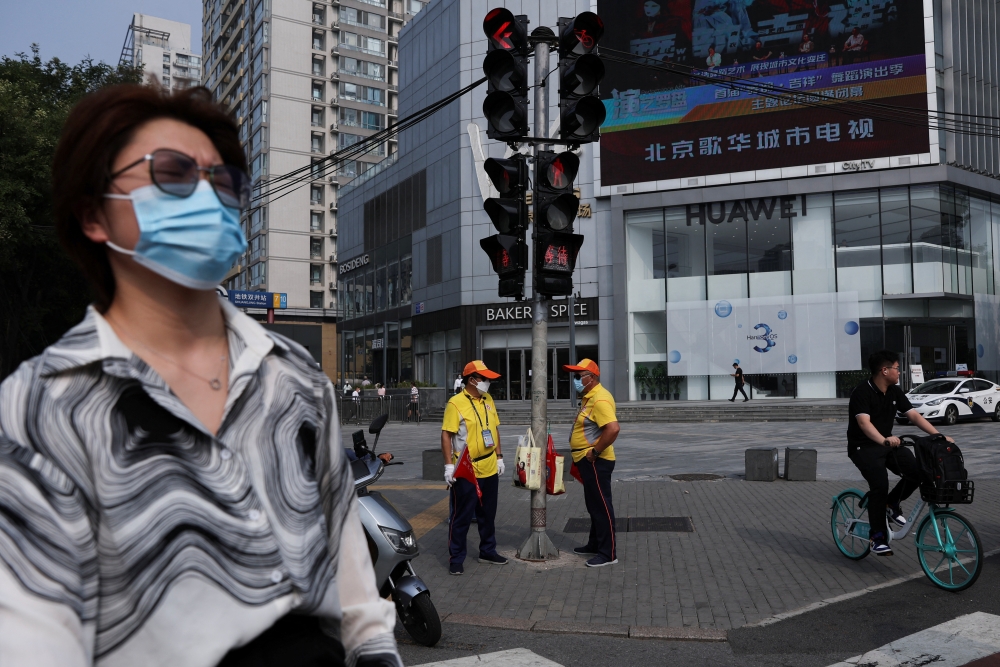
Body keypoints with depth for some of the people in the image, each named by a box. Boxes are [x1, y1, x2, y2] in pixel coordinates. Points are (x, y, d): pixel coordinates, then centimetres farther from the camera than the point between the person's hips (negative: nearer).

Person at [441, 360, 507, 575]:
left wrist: (499, 456, 12)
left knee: (488, 514, 17)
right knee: (461, 516, 2)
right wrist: (449, 465, -19)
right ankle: (456, 558, 12)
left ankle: (488, 551, 31)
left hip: (489, 468, 7)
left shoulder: (488, 400, 8)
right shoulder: (456, 403, -13)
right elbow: (446, 435, -15)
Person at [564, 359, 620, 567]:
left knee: (601, 506, -3)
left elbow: (613, 429, -31)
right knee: (593, 505, 19)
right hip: (587, 461, 11)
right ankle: (595, 544, 31)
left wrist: (595, 451, -23)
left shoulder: (600, 399, -21)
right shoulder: (589, 397, 12)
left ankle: (608, 553, 5)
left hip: (595, 462, -11)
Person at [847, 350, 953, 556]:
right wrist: (884, 440, -49)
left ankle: (892, 504, 9)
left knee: (917, 470, -16)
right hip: (863, 447, -7)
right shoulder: (862, 392, -19)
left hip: (888, 444, 7)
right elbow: (864, 423, -32)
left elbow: (914, 416, -1)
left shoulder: (895, 392, 4)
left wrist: (938, 435, -13)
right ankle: (878, 538, -12)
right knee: (880, 485, -25)